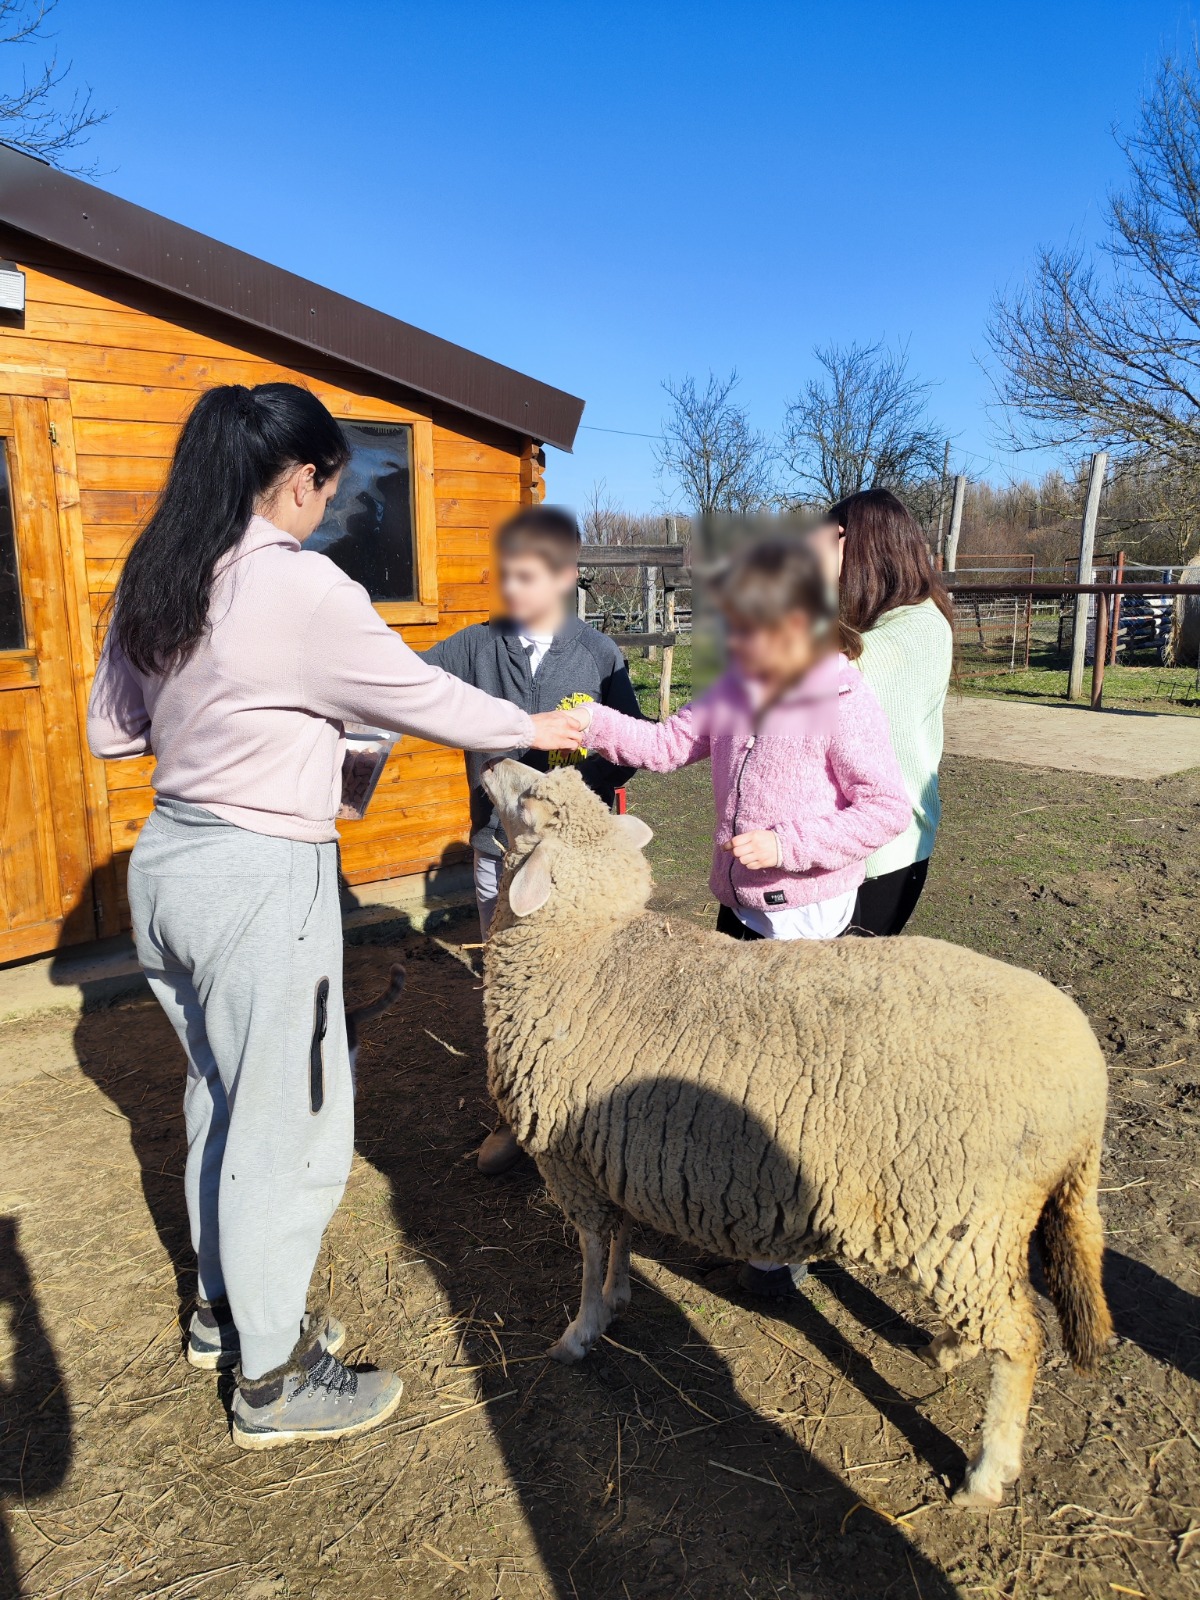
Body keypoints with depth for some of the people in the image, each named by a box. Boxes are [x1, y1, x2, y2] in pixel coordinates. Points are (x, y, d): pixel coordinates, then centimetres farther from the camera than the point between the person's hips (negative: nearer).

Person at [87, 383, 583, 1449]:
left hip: (168, 859, 9)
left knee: (223, 1098, 23)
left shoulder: (154, 579, 6)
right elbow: (424, 698, -12)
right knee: (287, 1120, 6)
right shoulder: (301, 589, -18)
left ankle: (223, 1309, 43)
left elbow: (111, 730, 13)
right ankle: (274, 1381, 24)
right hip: (260, 879, -9)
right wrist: (538, 730, 3)